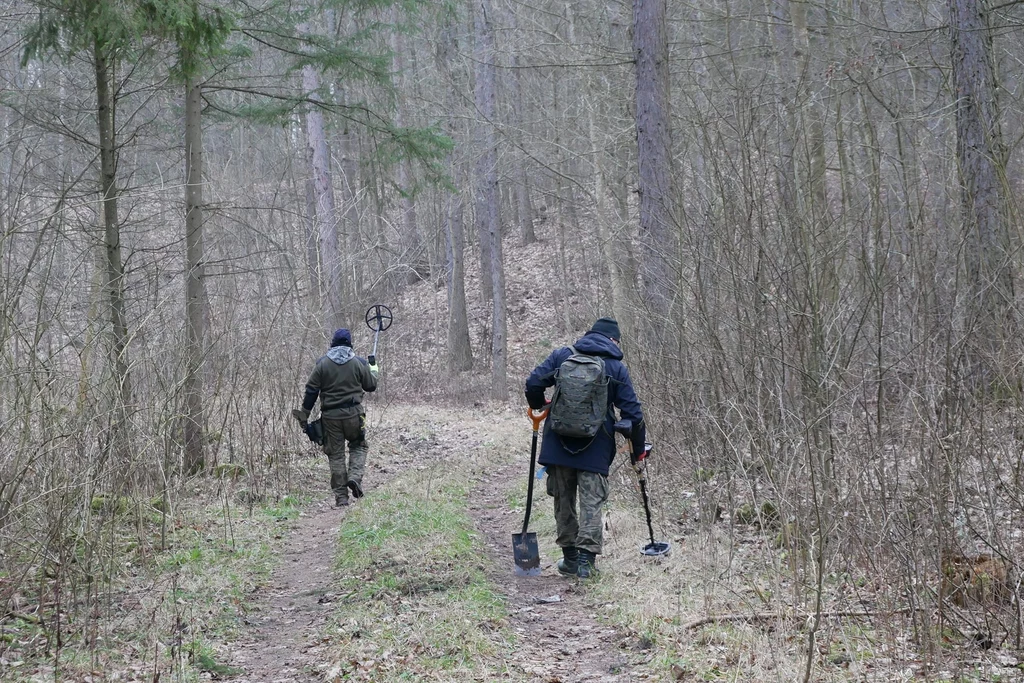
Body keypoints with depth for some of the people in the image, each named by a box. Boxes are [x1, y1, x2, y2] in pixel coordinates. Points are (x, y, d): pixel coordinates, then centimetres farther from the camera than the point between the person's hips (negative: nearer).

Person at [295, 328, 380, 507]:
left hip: (330, 415, 1)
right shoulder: (359, 363, -2)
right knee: (358, 446, 19)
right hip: (353, 413, -1)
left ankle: (341, 497, 6)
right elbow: (371, 385, 7)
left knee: (336, 454, 7)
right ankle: (354, 477, -7)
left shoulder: (322, 363, -1)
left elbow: (311, 391, -2)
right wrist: (374, 369, 27)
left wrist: (304, 414, 6)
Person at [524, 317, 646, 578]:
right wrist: (638, 449, 12)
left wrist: (539, 406, 21)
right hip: (596, 448, -2)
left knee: (564, 500, 13)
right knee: (592, 501, 2)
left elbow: (533, 383, -1)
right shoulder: (617, 368, 2)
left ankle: (570, 558, 17)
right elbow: (632, 412, 1)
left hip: (558, 444, 2)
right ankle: (586, 558, -7)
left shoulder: (562, 356, 4)